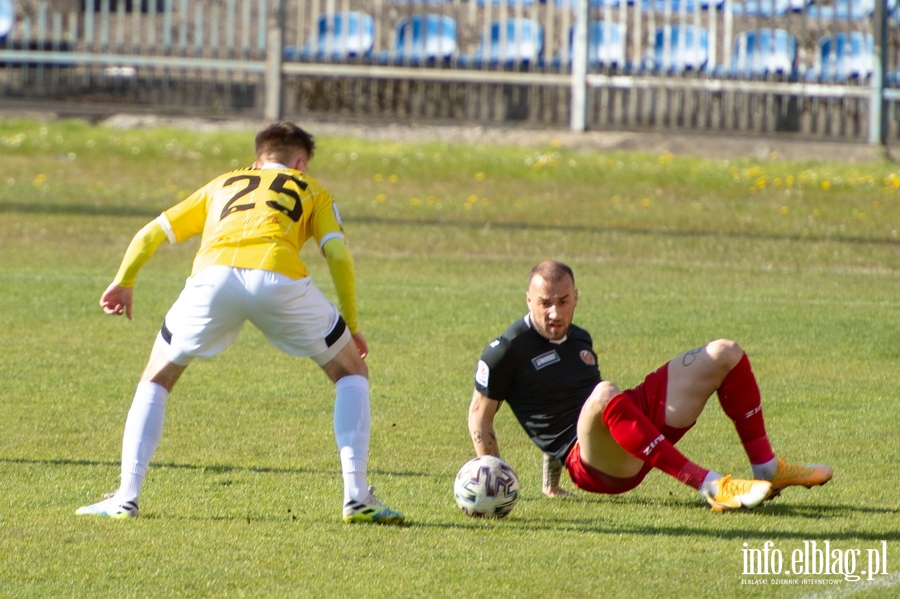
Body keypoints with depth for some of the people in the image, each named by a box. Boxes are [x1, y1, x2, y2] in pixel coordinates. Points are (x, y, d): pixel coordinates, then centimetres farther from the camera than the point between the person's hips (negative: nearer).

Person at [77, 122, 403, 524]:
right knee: (351, 372, 20)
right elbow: (338, 254, 15)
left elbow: (150, 235, 34)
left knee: (157, 379, 24)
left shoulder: (222, 185, 37)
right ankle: (357, 498, 9)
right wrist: (352, 325, 22)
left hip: (213, 276, 2)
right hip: (279, 279, -2)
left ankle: (126, 498, 12)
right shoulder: (310, 190, 31)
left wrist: (123, 283, 47)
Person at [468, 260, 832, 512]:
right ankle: (711, 487, -48)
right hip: (594, 461, -8)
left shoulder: (579, 340, 18)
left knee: (724, 354, 4)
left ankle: (766, 468, 3)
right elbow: (480, 413, -1)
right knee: (605, 394, -45)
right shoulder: (506, 352, -5)